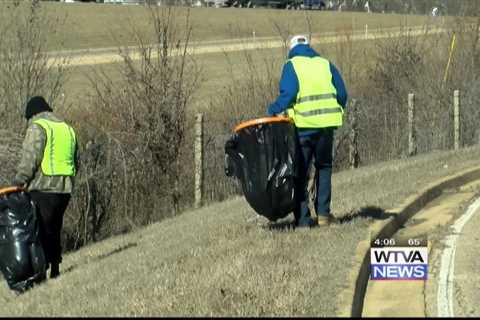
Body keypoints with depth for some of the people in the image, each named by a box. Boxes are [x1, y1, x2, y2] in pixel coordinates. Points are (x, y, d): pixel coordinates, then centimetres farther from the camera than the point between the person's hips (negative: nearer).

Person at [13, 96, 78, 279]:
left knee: (40, 233, -6)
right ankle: (55, 271, 16)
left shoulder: (37, 128, -5)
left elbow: (30, 159, -14)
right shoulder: (67, 129, 19)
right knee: (54, 231, 15)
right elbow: (75, 162, 20)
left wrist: (19, 180, -6)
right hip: (64, 189, 7)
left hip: (43, 189, -7)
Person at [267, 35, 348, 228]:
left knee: (300, 171, 4)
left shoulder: (292, 66, 0)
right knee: (324, 168, 18)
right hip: (326, 125, 3)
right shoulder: (326, 65, 12)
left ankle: (302, 218, 0)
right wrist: (336, 113, 20)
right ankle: (323, 213, 13)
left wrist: (274, 110, -3)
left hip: (303, 125, -3)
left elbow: (288, 94, -14)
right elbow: (342, 94, 7)